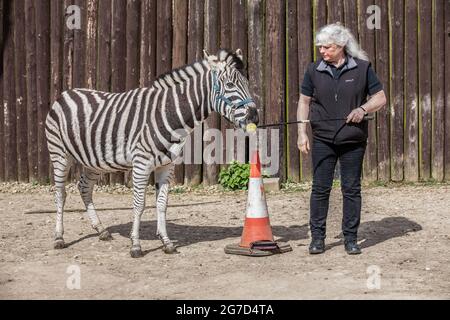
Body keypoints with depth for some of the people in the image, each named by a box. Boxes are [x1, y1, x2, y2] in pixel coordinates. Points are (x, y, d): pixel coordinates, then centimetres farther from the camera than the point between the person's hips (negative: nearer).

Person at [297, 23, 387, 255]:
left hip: (353, 140, -1)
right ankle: (317, 237, 11)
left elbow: (380, 97, 3)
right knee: (320, 188, 2)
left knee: (351, 188, 5)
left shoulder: (362, 68, 0)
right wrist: (302, 133, -2)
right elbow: (304, 102, 7)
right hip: (323, 140, 1)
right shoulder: (314, 70, 4)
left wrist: (363, 108, -16)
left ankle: (351, 238, 14)